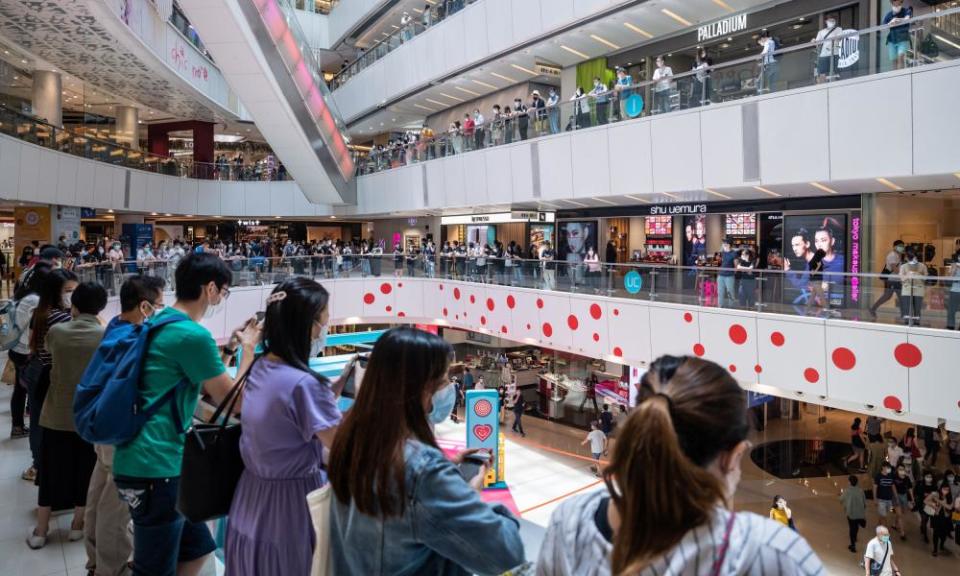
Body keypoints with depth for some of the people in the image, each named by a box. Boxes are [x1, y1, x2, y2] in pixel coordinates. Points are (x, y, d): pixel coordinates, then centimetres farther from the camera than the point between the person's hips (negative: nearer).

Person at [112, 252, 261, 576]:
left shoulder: (163, 323, 10)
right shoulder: (193, 335, -20)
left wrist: (229, 348, 14)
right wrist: (248, 348, -2)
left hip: (144, 462, 10)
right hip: (155, 469, -10)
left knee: (197, 548, 21)